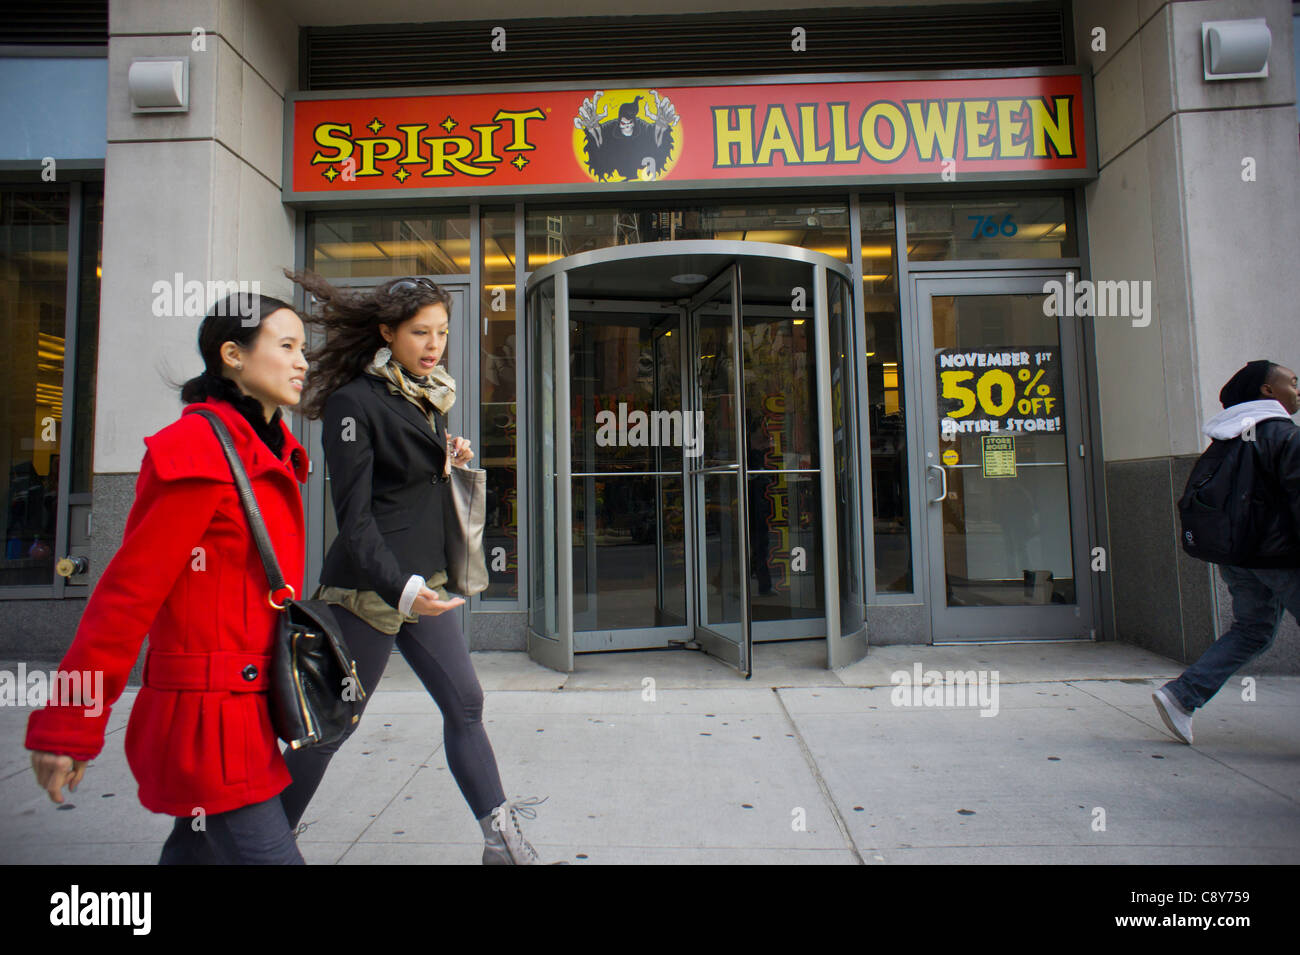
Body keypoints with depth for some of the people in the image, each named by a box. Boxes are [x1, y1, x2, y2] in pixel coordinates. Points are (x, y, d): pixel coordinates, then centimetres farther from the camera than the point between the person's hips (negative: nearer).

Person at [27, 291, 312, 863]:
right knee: (267, 853, -3)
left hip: (245, 709, 8)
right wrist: (70, 723, -12)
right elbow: (129, 588, -15)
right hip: (210, 715, -8)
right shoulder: (203, 450, -15)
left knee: (198, 849, 19)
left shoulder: (268, 454, 12)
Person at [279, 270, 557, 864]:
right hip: (370, 591, -8)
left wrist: (450, 459, 3)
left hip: (424, 580, 8)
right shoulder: (355, 402, -14)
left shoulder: (429, 396, 11)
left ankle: (502, 839, 15)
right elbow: (354, 517, -19)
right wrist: (401, 587, -30)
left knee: (465, 703, 7)